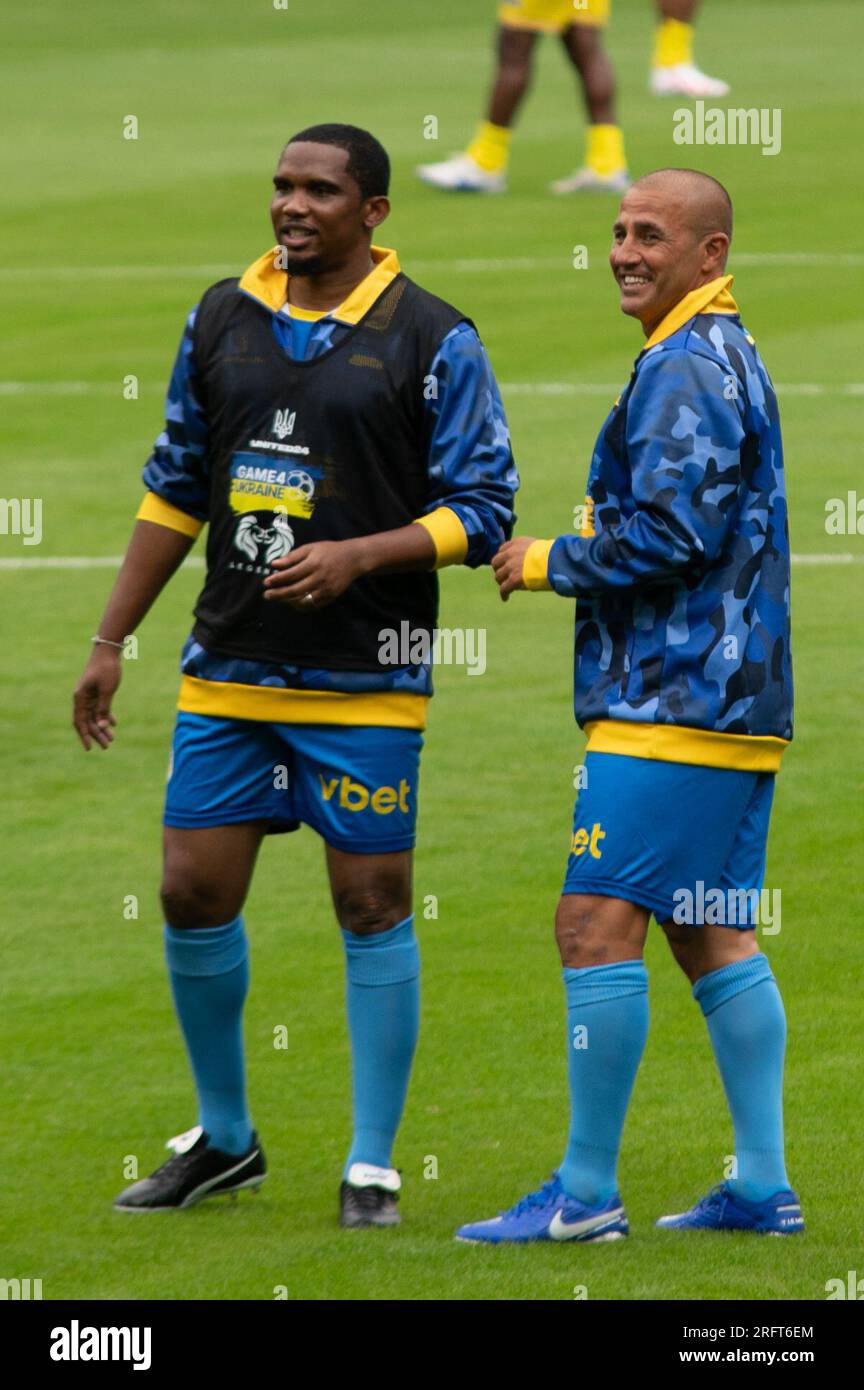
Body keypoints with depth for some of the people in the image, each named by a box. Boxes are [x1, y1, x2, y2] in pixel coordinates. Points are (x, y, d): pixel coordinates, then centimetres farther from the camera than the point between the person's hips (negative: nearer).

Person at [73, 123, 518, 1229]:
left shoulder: (432, 340, -5)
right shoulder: (223, 318, 9)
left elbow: (482, 509, -6)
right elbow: (174, 490, 17)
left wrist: (354, 558, -20)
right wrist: (109, 642, 14)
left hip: (365, 681, -4)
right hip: (227, 671, 5)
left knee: (372, 908, -1)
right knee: (194, 895, 3)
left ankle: (371, 1167, 8)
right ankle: (222, 1139, 22)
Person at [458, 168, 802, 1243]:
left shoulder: (686, 367, -14)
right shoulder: (726, 355, 20)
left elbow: (668, 535, -22)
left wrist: (549, 563, -8)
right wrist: (571, 557, 17)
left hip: (671, 707, -11)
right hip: (735, 700, 11)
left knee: (597, 923, -9)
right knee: (713, 935, 12)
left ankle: (586, 1192, -8)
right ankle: (764, 1185, 11)